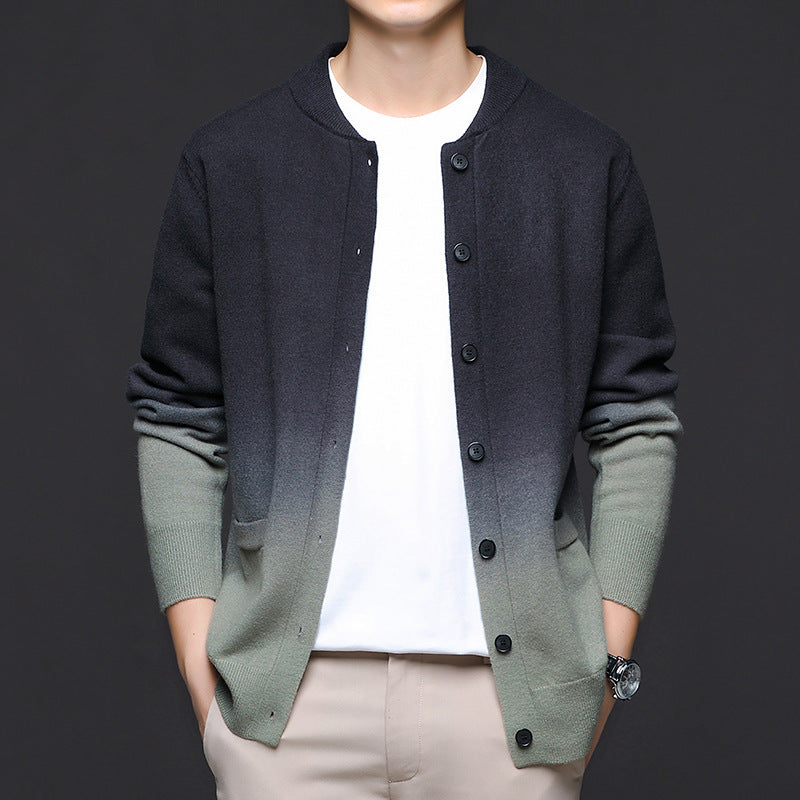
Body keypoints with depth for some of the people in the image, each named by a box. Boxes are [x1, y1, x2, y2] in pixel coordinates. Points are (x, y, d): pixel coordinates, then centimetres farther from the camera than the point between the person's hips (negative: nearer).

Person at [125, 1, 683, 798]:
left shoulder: (587, 162, 5)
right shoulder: (227, 161, 4)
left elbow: (637, 420, 6)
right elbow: (178, 420, 6)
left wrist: (610, 649, 1)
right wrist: (195, 639, -1)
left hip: (513, 677, 1)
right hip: (289, 684, 0)